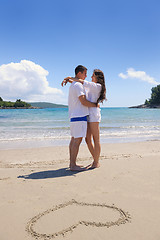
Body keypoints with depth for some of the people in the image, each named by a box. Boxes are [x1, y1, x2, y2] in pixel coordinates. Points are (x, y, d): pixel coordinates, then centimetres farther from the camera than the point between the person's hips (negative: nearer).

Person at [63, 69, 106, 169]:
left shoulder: (98, 86, -5)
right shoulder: (91, 87, 21)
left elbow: (82, 82, -10)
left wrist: (70, 77, 2)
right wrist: (68, 80, 8)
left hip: (94, 115, -9)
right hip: (88, 115, 9)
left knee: (96, 140, -2)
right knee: (88, 140, 8)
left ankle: (97, 162, 6)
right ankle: (95, 160, 18)